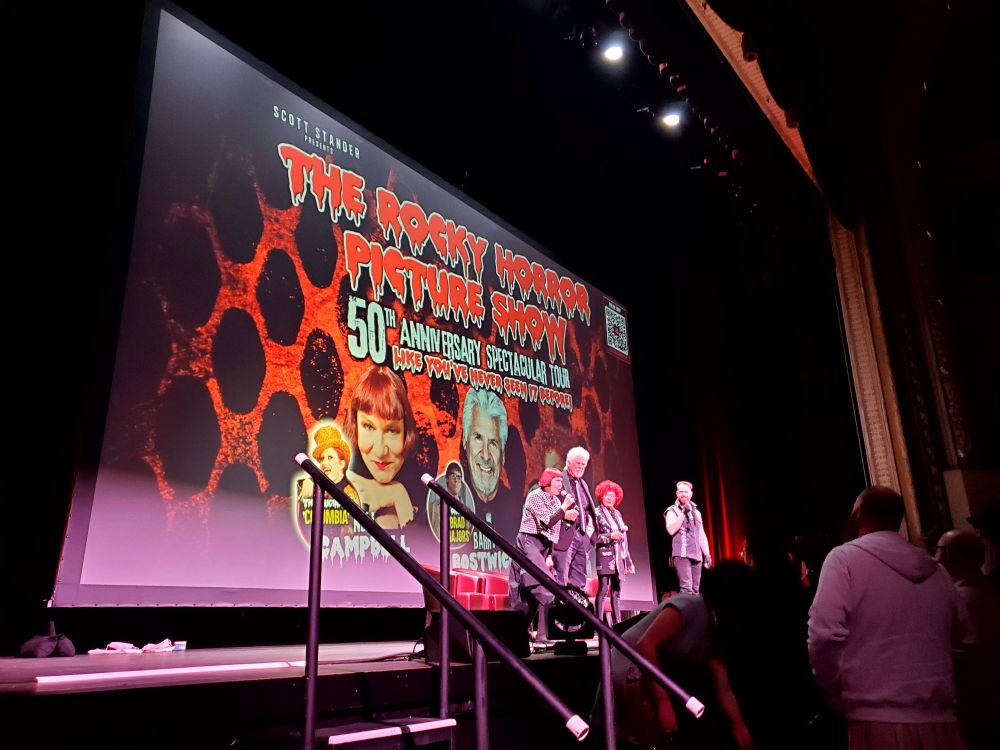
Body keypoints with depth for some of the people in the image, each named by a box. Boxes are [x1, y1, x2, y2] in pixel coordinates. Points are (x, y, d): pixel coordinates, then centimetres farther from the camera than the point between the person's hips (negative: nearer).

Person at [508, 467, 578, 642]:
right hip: (528, 542, -8)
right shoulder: (534, 496, -10)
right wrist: (564, 508, -15)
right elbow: (547, 521, -19)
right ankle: (543, 634, -18)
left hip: (544, 546, 8)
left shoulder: (556, 501, 11)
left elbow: (555, 530, 9)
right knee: (547, 587, -17)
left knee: (531, 591, 8)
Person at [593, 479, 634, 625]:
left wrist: (628, 559, 17)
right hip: (605, 555, -6)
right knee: (603, 590, -10)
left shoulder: (617, 513, 18)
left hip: (619, 557, 6)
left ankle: (617, 623, 10)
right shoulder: (597, 513, -1)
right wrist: (610, 536, -17)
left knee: (616, 591, 7)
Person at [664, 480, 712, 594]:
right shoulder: (672, 511, 2)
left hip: (697, 556, 6)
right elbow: (671, 530, -15)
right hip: (682, 555, -6)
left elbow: (702, 535, 21)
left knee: (695, 590, 3)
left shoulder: (696, 512, 19)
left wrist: (707, 555, 13)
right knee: (686, 588, -16)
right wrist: (683, 513, -14)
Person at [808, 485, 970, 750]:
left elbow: (825, 635, -17)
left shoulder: (844, 558, -7)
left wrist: (838, 698, -2)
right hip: (940, 723, 5)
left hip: (877, 725, -5)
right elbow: (958, 636, 21)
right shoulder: (936, 570, 10)